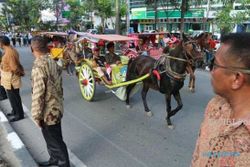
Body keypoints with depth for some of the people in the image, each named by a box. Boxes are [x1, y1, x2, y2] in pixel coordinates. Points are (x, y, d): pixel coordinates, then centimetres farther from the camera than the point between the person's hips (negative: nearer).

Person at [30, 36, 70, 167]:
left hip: (48, 112, -8)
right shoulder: (52, 62, 1)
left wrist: (37, 116, -14)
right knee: (52, 138, 26)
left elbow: (38, 95, -24)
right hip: (56, 107, 8)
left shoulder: (38, 67, -25)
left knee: (55, 141, 12)